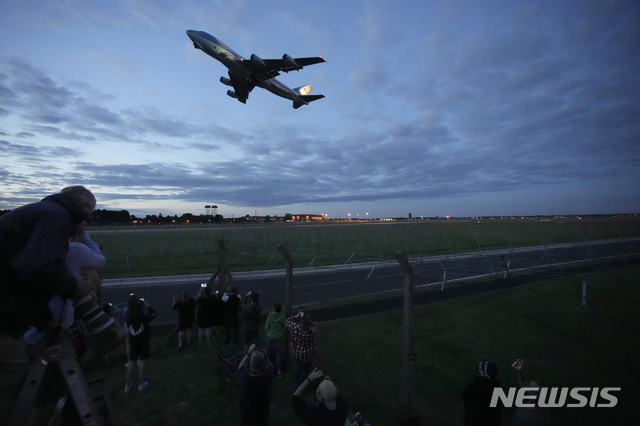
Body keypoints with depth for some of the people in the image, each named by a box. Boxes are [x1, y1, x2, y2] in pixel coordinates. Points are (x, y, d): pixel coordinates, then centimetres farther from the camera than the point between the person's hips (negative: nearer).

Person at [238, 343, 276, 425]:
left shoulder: (244, 377, -34)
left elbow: (241, 366, -9)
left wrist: (249, 353, -8)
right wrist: (264, 356, -18)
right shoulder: (268, 376, -34)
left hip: (246, 413, 0)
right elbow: (272, 367, -8)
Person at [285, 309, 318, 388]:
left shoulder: (294, 327, -32)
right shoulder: (313, 330, -33)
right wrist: (307, 319, -4)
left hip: (295, 352, 3)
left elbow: (287, 322, -11)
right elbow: (314, 326, -8)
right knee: (305, 370, 23)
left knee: (297, 366, 31)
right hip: (307, 355, -3)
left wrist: (297, 316, -6)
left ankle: (295, 384, 51)